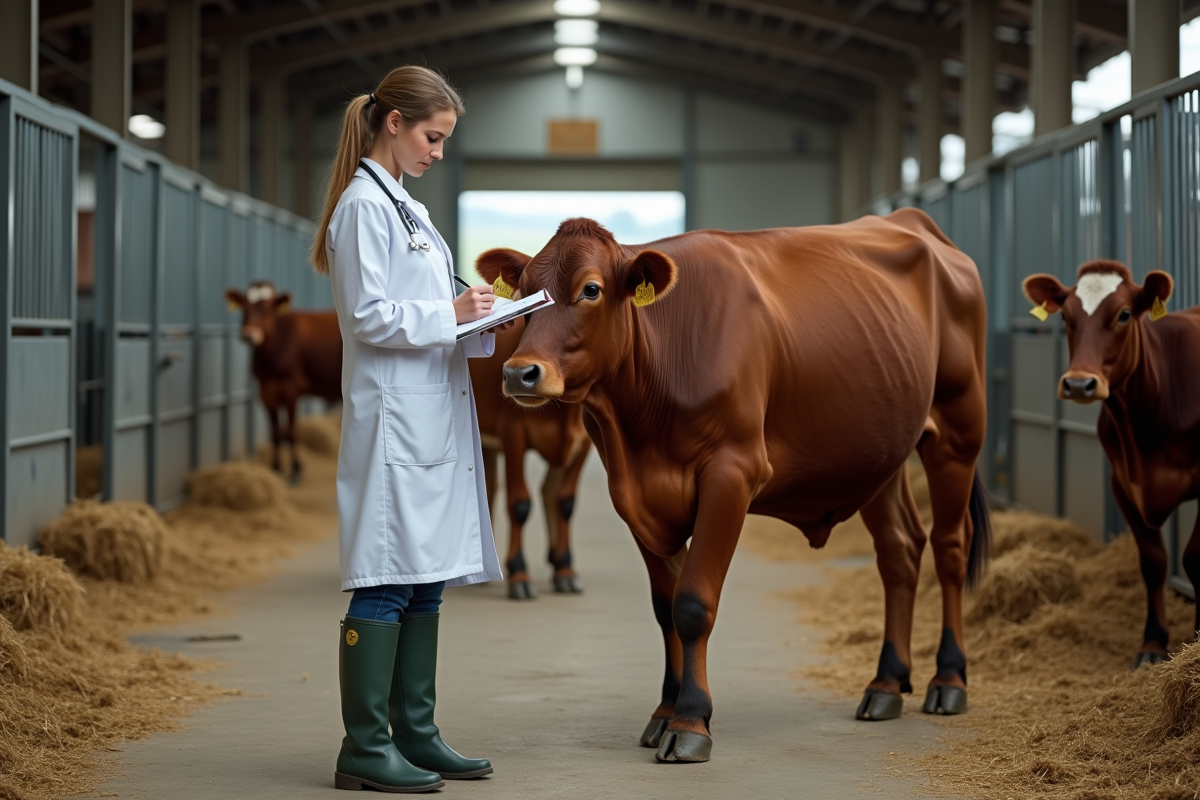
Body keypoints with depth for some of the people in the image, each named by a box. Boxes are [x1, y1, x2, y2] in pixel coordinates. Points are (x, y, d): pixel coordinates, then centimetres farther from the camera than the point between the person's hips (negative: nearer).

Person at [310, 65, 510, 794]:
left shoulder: (404, 206, 19)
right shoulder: (364, 205, -10)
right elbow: (368, 316, -16)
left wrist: (481, 323, 8)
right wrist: (450, 315, -14)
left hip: (432, 417, 10)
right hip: (393, 419, -10)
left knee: (427, 578, 11)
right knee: (387, 580, -7)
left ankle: (415, 734, 18)